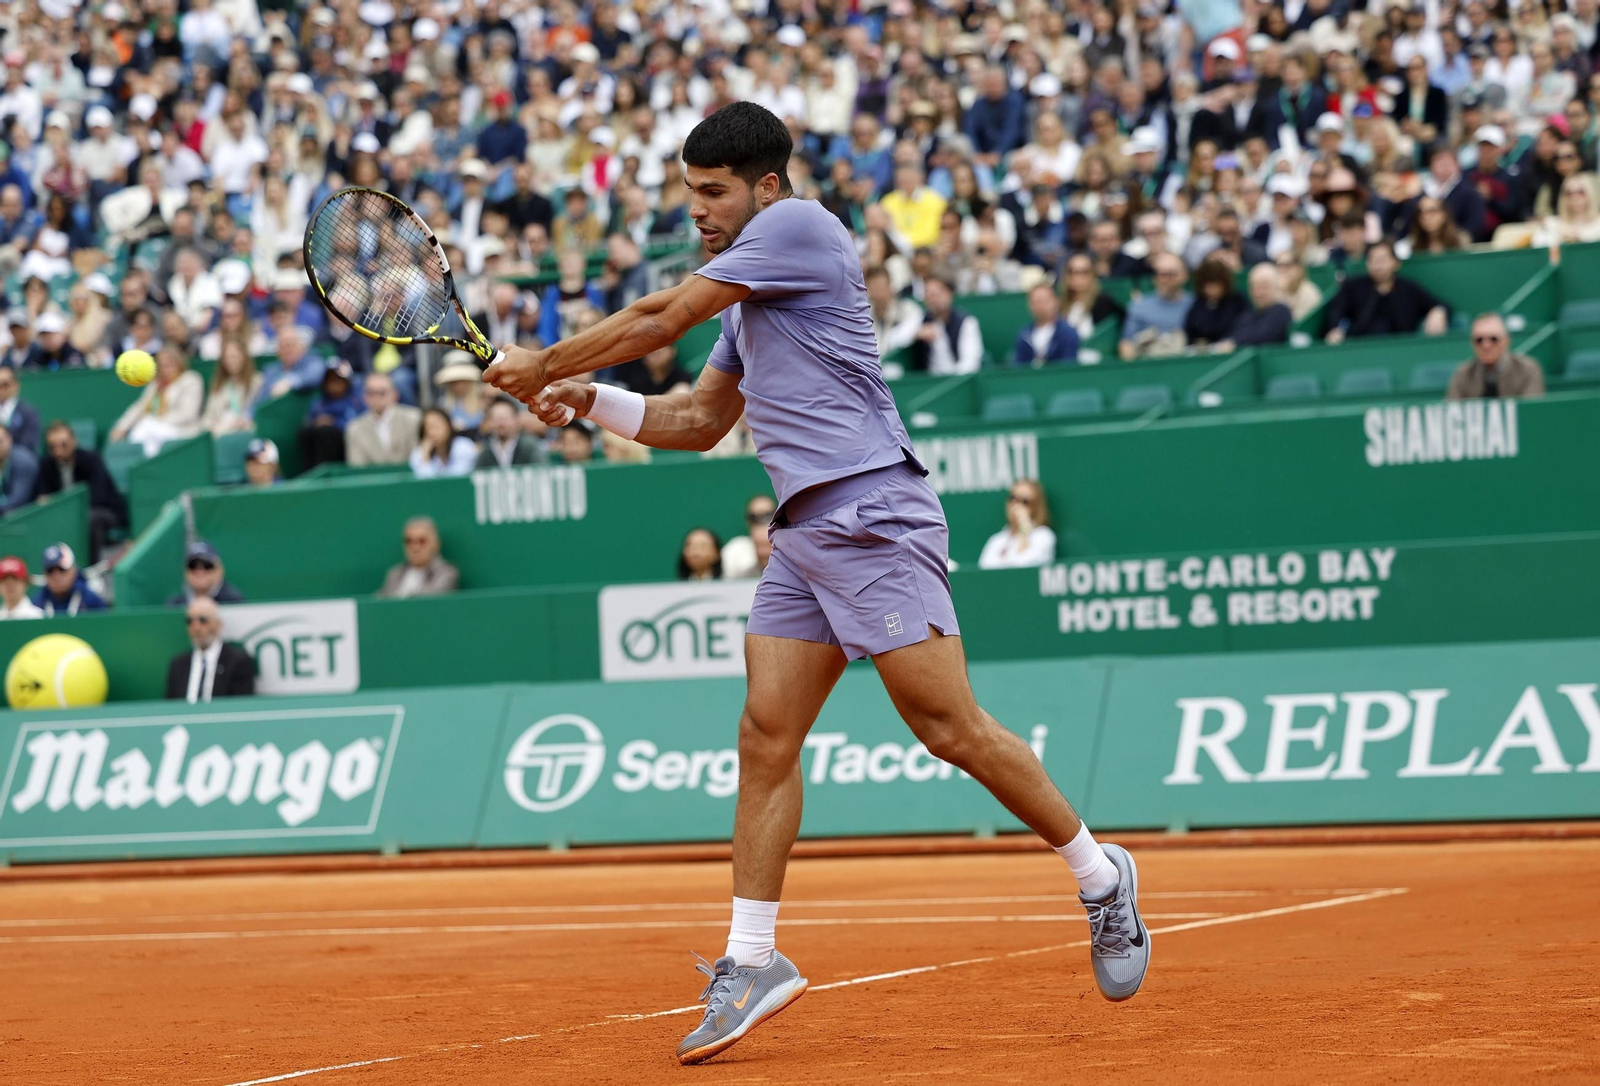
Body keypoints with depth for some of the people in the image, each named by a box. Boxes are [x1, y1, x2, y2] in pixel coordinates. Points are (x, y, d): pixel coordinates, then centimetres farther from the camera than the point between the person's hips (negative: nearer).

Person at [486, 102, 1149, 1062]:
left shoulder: (799, 226, -5)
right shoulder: (747, 303, 23)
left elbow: (661, 319, -7)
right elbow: (697, 422, 29)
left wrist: (543, 363, 3)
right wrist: (588, 400, 16)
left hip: (874, 515, -9)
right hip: (805, 533, 9)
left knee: (951, 727, -10)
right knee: (767, 737, 0)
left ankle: (1100, 874, 7)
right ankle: (753, 962, 2)